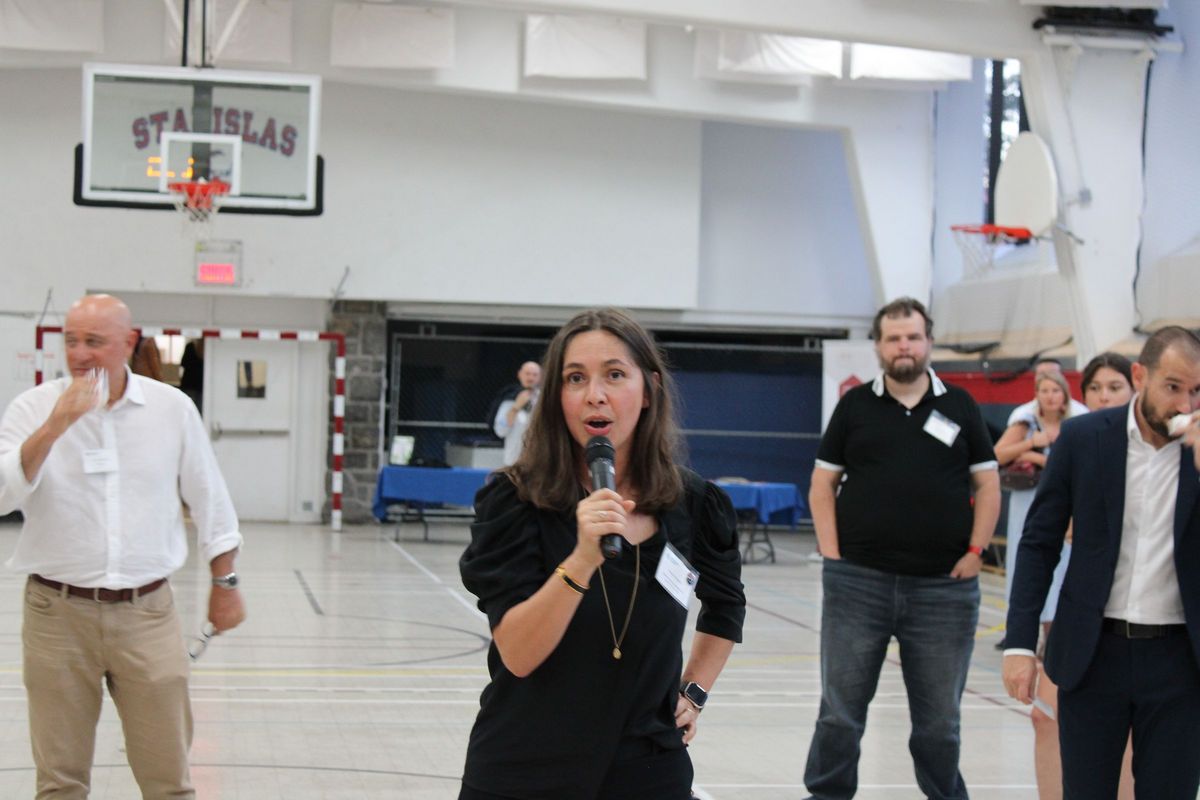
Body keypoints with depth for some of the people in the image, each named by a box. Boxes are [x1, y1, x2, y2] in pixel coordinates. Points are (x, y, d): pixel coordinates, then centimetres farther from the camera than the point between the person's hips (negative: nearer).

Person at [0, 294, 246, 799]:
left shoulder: (173, 408, 1)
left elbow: (209, 501, 11)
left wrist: (224, 583, 14)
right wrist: (56, 426, -24)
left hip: (146, 613, 1)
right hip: (58, 613, 0)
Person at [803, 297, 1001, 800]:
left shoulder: (960, 407, 7)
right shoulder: (855, 405, 6)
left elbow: (988, 485, 8)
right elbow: (822, 486, 7)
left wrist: (974, 553, -2)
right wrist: (833, 556, -2)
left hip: (942, 587, 0)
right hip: (857, 583, 0)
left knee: (939, 715, 9)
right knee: (840, 707, 6)